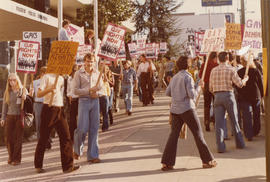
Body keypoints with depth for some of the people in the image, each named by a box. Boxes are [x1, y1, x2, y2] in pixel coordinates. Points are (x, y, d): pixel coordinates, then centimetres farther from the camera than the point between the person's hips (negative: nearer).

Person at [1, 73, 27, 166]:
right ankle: (11, 157, 19)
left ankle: (17, 158, 9)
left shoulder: (23, 90, 0)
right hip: (10, 116, 3)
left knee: (18, 138, -1)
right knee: (8, 137, 2)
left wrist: (25, 98, -19)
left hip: (20, 116, -3)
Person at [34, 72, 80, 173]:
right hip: (49, 109, -6)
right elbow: (38, 94, -13)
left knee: (66, 136, -4)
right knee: (43, 138, 4)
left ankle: (68, 166, -3)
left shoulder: (61, 78, 16)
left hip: (60, 109, 6)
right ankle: (38, 165, 18)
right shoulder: (47, 77, -5)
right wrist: (50, 89, -28)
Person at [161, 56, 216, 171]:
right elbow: (191, 94, -15)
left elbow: (167, 92, 14)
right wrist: (197, 91, 4)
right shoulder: (187, 77, -9)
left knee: (173, 135, 6)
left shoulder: (174, 77, 10)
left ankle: (166, 163, 2)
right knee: (198, 134, 4)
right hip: (187, 109, -6)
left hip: (175, 109, 6)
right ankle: (207, 160, 10)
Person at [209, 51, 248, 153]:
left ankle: (220, 147, 0)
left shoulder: (213, 70, 7)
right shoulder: (231, 69, -4)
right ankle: (240, 143, 24)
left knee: (219, 122, 3)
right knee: (234, 120, 12)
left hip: (217, 96, 2)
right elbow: (240, 84, -8)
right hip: (228, 95, -2)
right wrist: (245, 79, 12)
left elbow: (210, 88, 9)